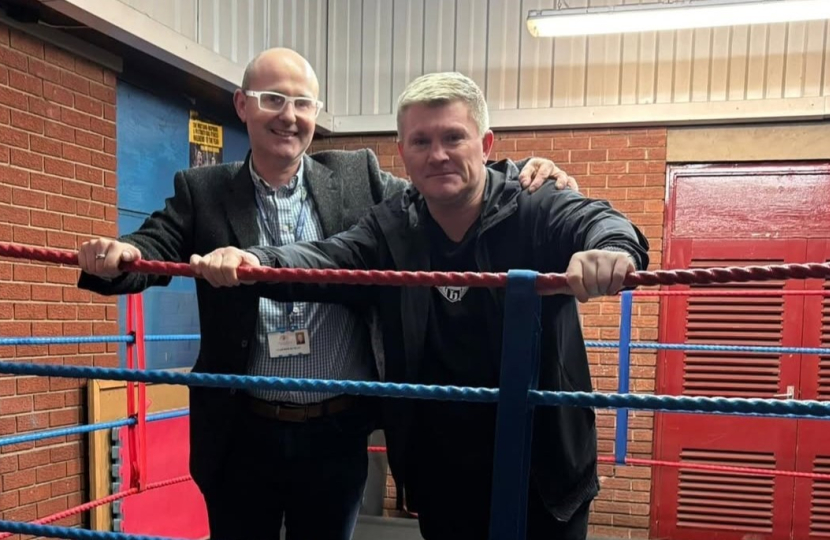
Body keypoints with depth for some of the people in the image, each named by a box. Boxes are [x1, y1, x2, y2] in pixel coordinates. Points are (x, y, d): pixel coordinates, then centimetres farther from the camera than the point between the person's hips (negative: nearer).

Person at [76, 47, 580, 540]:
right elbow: (156, 245, -9)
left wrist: (521, 177, -11)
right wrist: (116, 255, -33)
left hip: (338, 432, 1)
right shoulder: (203, 192, 1)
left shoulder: (359, 178, 2)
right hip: (243, 433, 0)